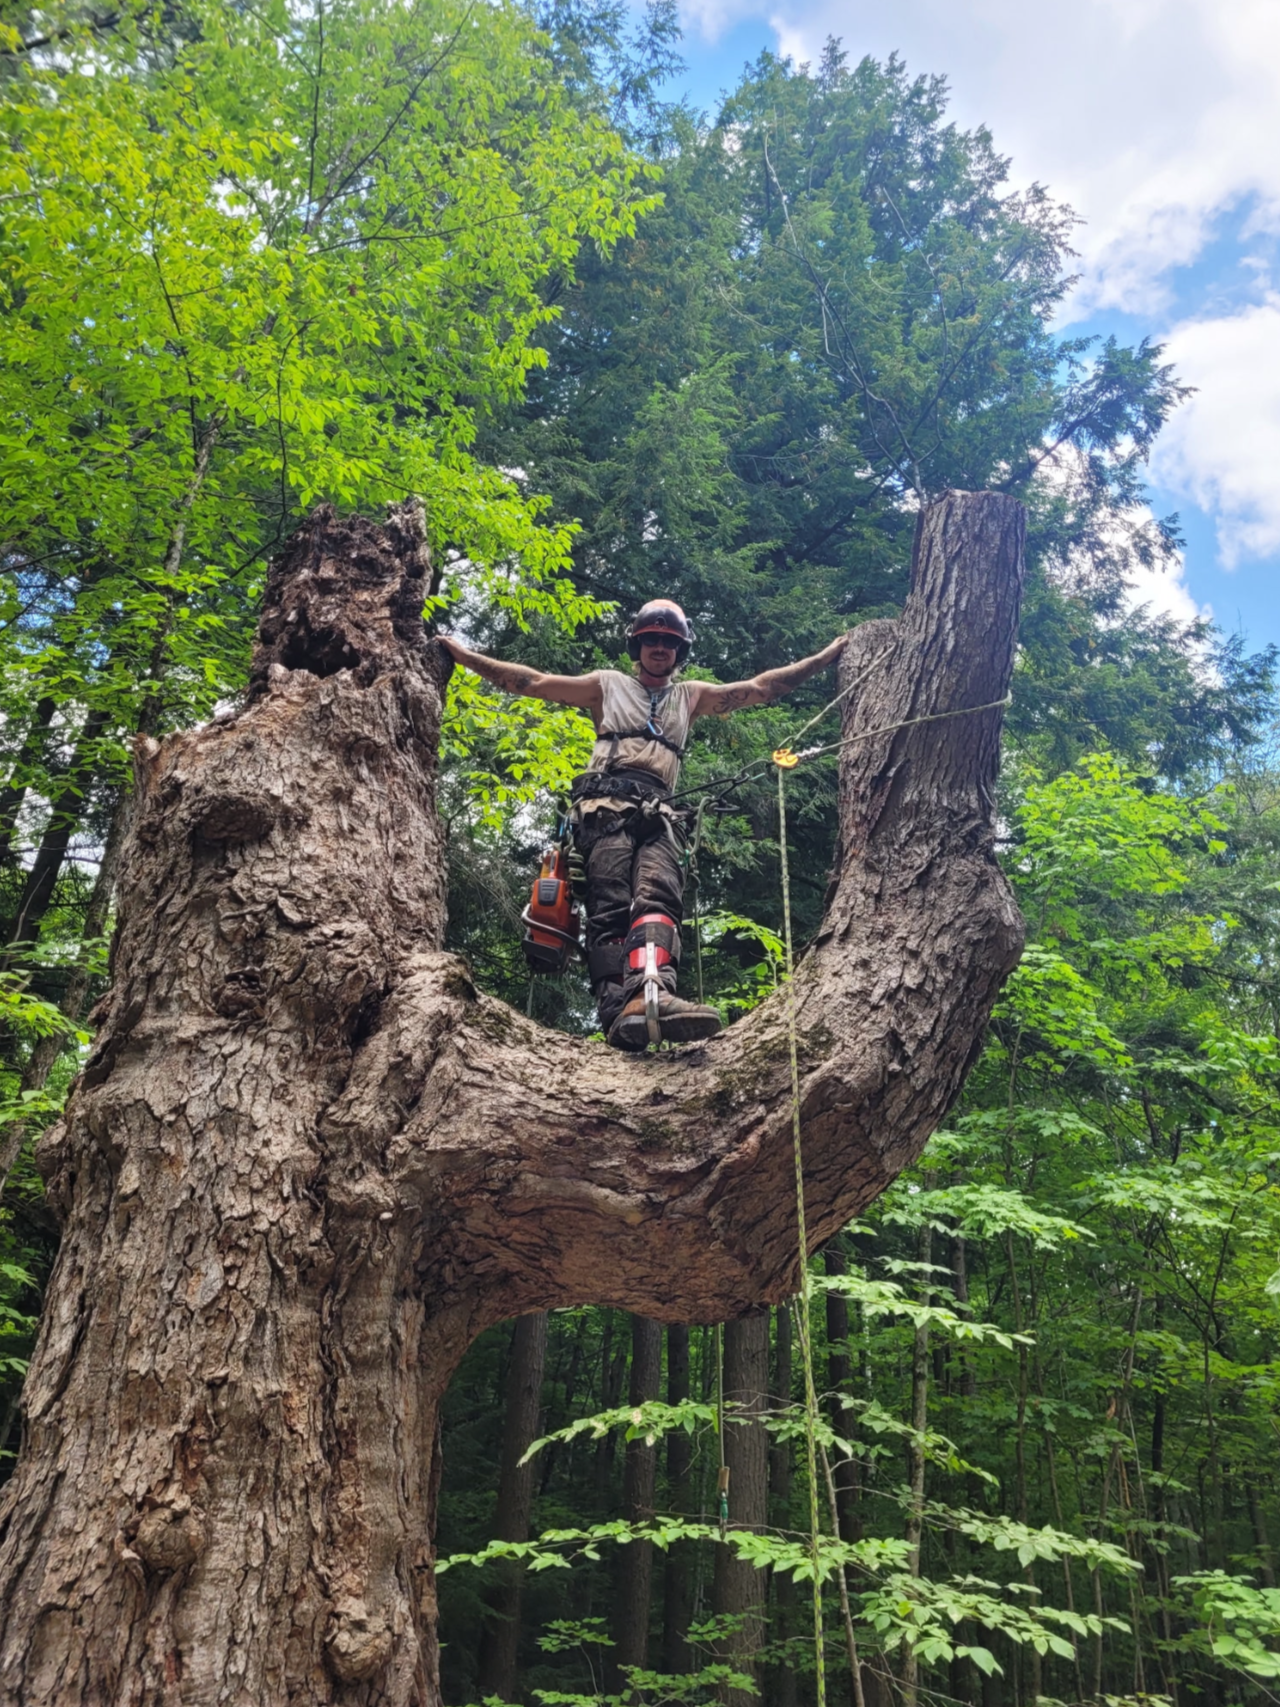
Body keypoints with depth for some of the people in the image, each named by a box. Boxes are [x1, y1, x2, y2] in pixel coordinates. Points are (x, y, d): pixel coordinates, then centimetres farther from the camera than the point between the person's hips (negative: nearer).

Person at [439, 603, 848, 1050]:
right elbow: (533, 682, 23)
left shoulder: (691, 696, 34)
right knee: (611, 907, -23)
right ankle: (618, 1011, -43)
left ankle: (650, 997, -52)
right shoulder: (607, 685, 28)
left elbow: (761, 687, 30)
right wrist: (464, 655, 17)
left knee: (657, 896, -27)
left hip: (658, 814, 2)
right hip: (606, 806, -2)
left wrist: (829, 656, 25)